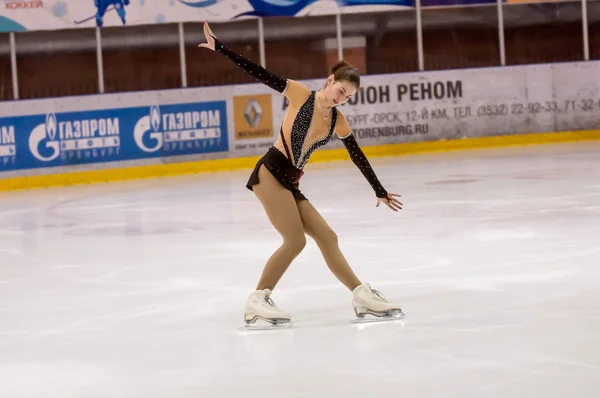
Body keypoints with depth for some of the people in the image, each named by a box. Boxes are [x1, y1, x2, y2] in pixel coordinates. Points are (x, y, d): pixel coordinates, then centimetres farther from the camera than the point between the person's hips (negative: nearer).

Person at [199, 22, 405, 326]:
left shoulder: (338, 122, 11)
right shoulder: (300, 94, -3)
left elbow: (358, 158, 21)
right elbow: (259, 73, -6)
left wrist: (380, 192, 26)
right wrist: (219, 47, -9)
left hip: (289, 183, 6)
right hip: (270, 172, -6)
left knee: (327, 238, 6)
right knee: (295, 240, -16)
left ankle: (363, 297, 12)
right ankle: (257, 302, -11)